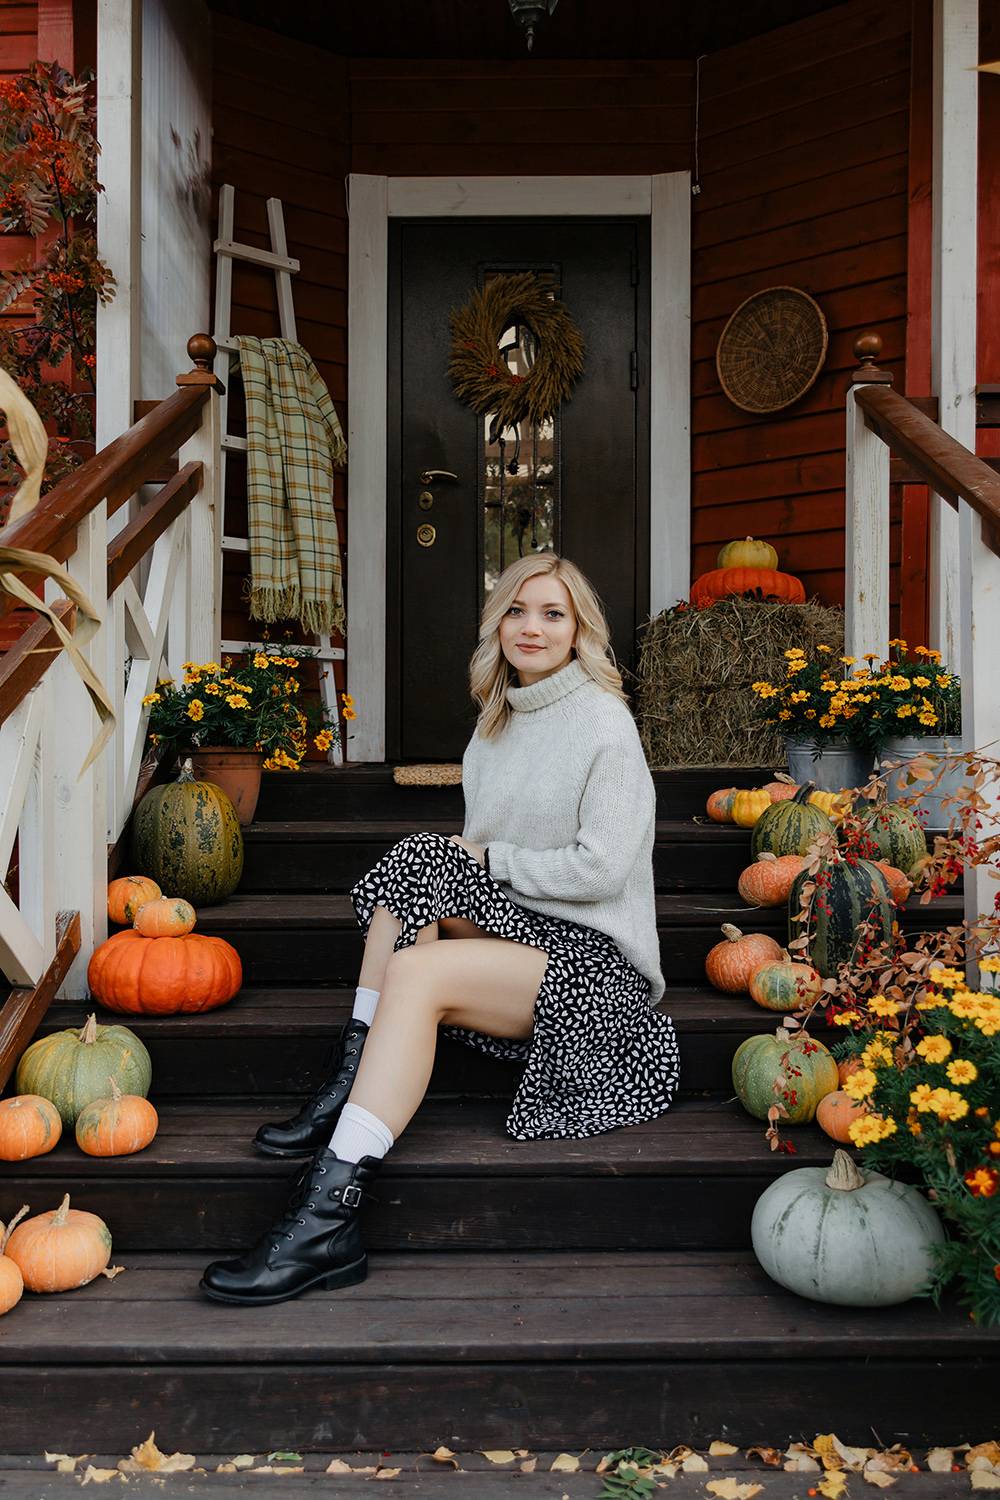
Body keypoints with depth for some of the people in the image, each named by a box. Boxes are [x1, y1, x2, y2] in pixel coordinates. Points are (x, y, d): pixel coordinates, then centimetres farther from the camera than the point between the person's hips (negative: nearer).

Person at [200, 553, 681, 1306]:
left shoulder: (603, 722, -10)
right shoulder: (501, 718, 14)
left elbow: (601, 870, -18)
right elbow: (485, 847, 17)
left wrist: (488, 857, -9)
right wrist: (462, 856, -6)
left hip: (595, 956, -8)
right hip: (522, 926, 8)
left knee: (416, 969, -28)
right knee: (412, 867, -12)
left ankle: (326, 1218, -31)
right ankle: (347, 1094, -16)